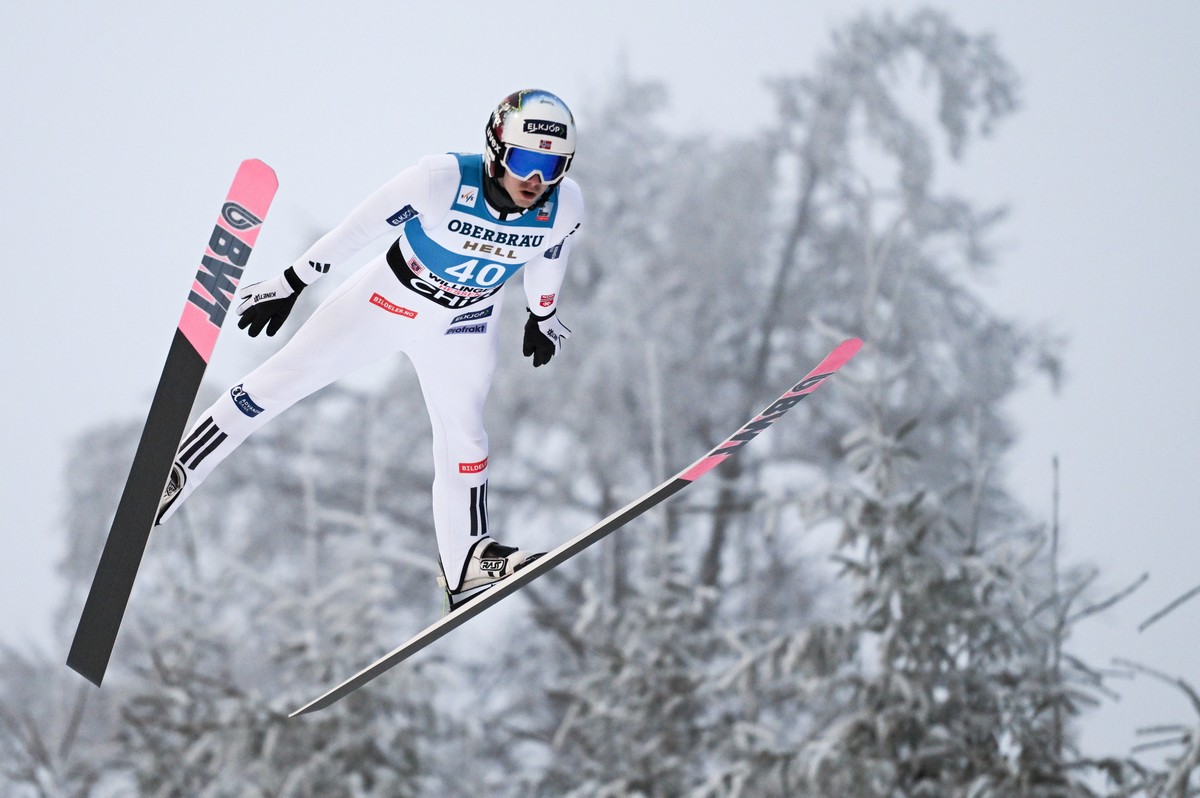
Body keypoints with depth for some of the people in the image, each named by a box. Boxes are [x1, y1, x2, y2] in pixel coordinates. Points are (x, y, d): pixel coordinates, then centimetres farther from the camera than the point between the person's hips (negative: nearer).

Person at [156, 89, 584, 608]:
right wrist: (292, 283, -16)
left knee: (463, 437, 7)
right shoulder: (444, 181, -34)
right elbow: (358, 229, -23)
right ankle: (177, 471, 8)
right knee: (281, 380, -4)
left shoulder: (564, 207, -22)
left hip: (464, 327, 3)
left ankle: (466, 566, 24)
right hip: (389, 295, -3)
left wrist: (543, 316, 19)